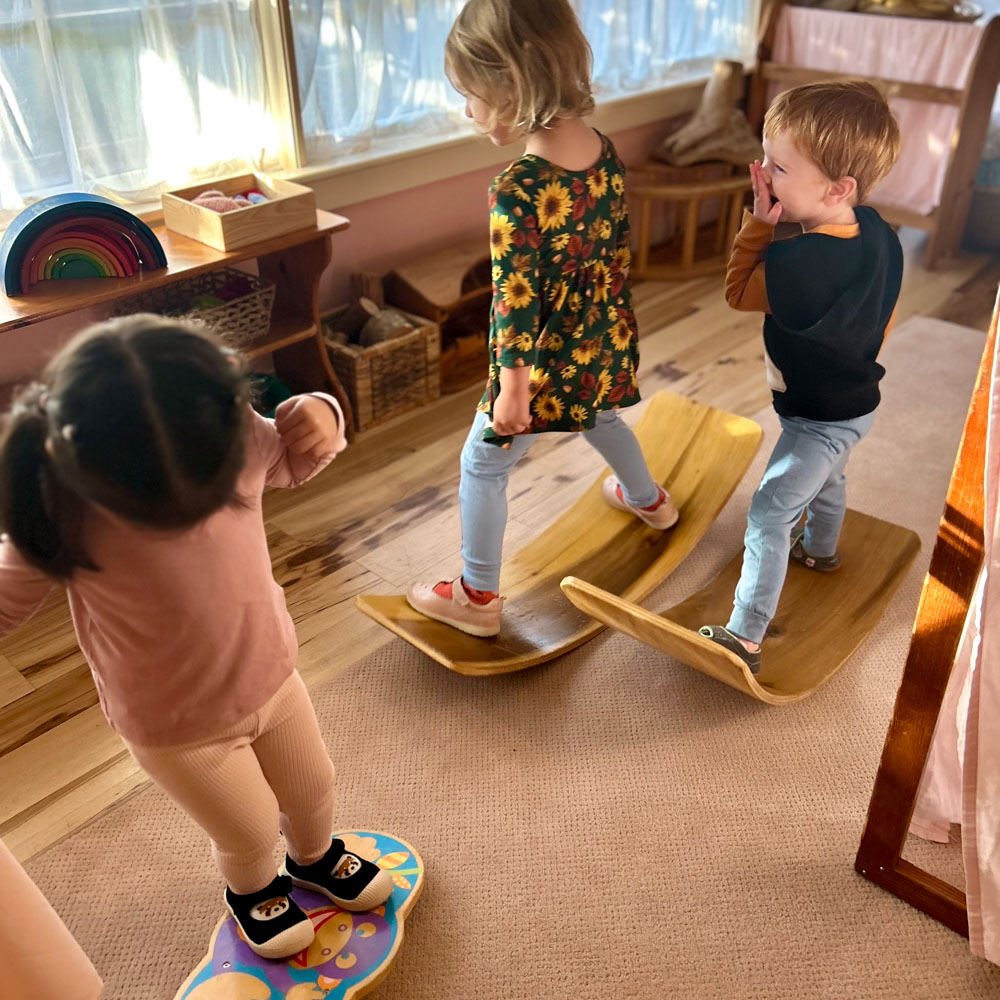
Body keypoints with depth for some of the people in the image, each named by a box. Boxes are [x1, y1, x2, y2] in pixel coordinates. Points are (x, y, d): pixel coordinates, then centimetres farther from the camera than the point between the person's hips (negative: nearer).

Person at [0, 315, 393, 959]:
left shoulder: (234, 434, -24)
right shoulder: (62, 513, -32)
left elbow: (287, 460, -1)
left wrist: (316, 421, -22)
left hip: (269, 673, 4)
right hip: (174, 726, -3)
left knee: (312, 789, 26)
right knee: (249, 833, 20)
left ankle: (315, 858, 63)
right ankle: (252, 889, 59)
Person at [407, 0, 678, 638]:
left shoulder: (517, 195, -29)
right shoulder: (606, 152, -6)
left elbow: (517, 306, -23)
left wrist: (512, 393, -13)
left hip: (545, 365, -7)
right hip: (605, 345, 8)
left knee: (483, 466, 11)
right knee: (599, 418, 36)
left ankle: (478, 598, 23)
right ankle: (648, 499, 61)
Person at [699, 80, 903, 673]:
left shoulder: (799, 264, -37)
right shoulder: (876, 229, -10)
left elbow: (738, 292, -17)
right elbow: (886, 315, 5)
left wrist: (760, 221, -18)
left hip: (818, 419, -9)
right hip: (858, 397, 9)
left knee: (769, 518, -4)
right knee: (828, 479, 33)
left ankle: (745, 639, 1)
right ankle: (822, 551, 60)